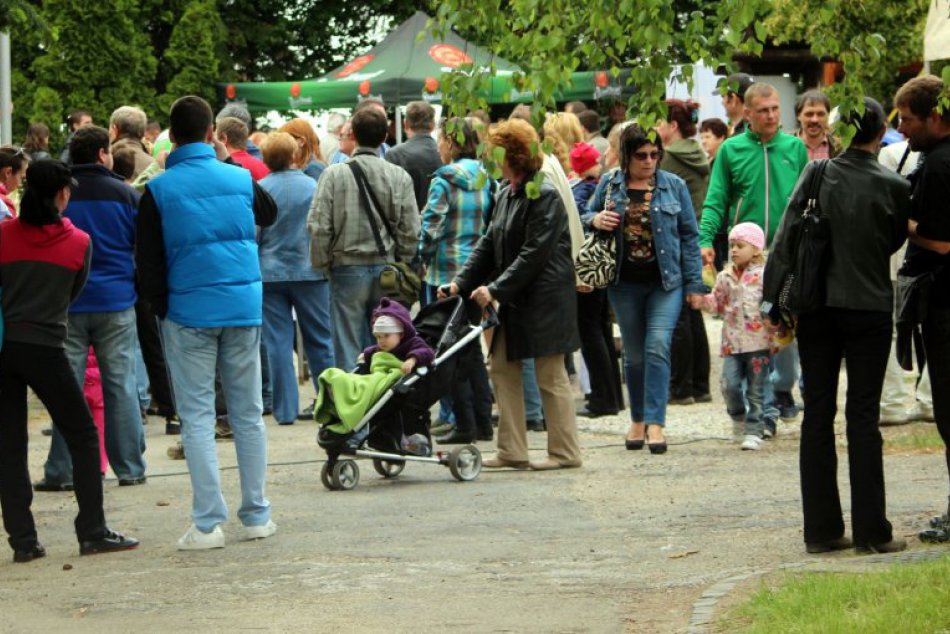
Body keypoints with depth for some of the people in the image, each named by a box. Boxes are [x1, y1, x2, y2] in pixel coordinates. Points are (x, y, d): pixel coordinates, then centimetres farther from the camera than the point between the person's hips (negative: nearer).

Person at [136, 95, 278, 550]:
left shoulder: (159, 190, -6)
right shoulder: (239, 179, 2)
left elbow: (148, 262, -5)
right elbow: (269, 214, 24)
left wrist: (161, 308, 9)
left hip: (188, 312, -3)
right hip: (243, 308, 3)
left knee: (197, 416, 0)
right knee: (247, 412, 12)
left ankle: (208, 522, -6)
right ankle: (256, 515, 16)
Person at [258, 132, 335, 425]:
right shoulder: (313, 187, -5)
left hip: (270, 273, 0)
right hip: (309, 273, 0)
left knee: (278, 343, 4)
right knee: (320, 341, 9)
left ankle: (285, 409, 2)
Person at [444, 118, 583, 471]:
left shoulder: (544, 197, -15)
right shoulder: (505, 196, 11)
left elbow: (534, 254, -20)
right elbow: (489, 244, 14)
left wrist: (495, 289, -21)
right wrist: (462, 282, 3)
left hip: (545, 298, -9)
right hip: (514, 300, 9)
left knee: (550, 375, -3)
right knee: (503, 369, 8)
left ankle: (565, 452, 6)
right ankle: (512, 451, 12)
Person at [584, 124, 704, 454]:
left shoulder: (674, 186, 2)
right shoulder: (610, 184, 5)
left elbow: (689, 236, 4)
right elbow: (587, 216, 17)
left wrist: (694, 283, 1)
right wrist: (595, 220, -8)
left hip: (665, 281, -2)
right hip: (624, 282, 2)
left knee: (658, 347, -15)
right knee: (634, 354, 9)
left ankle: (655, 423, -16)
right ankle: (638, 420, 22)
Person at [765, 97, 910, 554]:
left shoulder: (816, 175, -5)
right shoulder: (891, 187, -8)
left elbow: (786, 239, -4)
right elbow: (894, 242, 6)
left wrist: (776, 303, 1)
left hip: (816, 309, 2)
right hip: (869, 308, -2)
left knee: (817, 416, 7)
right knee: (863, 418, 2)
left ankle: (821, 529, 8)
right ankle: (870, 530, 2)